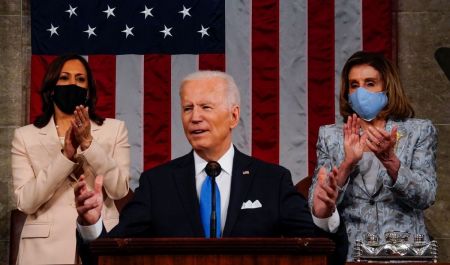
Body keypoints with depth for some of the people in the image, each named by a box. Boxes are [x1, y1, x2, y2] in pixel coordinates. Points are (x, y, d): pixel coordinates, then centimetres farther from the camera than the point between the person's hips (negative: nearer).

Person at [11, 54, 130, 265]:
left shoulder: (114, 129, 5)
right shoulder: (25, 136, 4)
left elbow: (119, 190, -7)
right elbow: (25, 202, -7)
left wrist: (88, 143, -15)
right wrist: (66, 156, -15)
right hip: (46, 246, 0)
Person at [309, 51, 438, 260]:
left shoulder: (419, 131, 7)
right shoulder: (330, 136, 9)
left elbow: (425, 197, -4)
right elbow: (317, 208, 1)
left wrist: (390, 160, -18)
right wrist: (347, 164, -13)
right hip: (348, 253, 1)